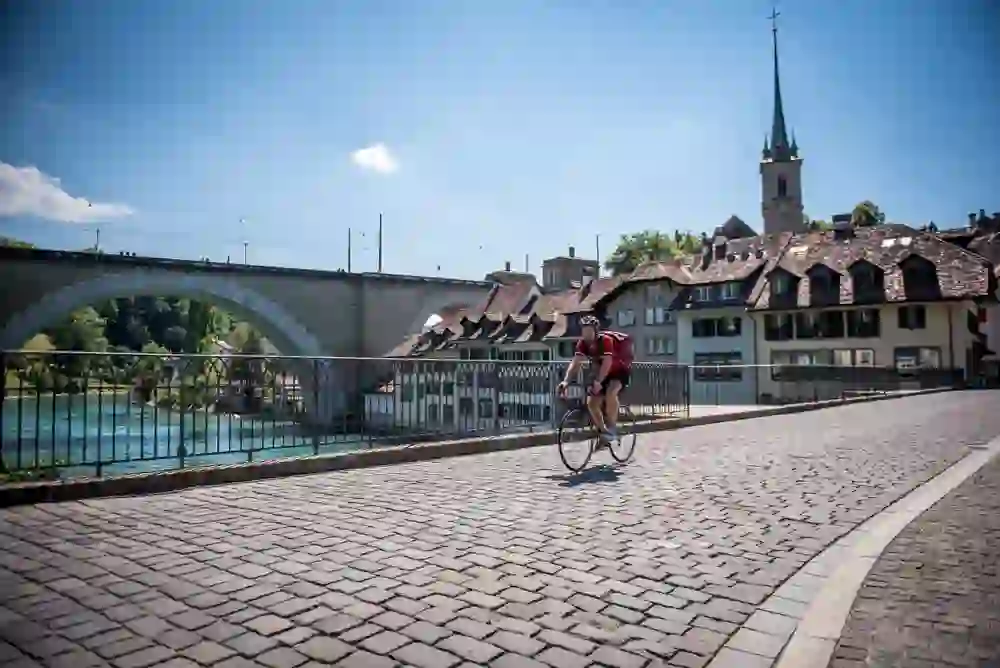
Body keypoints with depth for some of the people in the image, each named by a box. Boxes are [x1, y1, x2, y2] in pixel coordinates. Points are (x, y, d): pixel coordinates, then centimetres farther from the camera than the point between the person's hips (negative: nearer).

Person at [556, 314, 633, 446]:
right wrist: (566, 381, -36)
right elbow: (575, 362, -22)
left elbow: (607, 363, -40)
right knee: (591, 402, -4)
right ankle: (603, 432, 14)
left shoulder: (605, 340, -29)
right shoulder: (583, 343, -13)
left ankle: (612, 428, -18)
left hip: (620, 370, -6)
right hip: (602, 373, 7)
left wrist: (598, 382, -51)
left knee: (610, 393, -34)